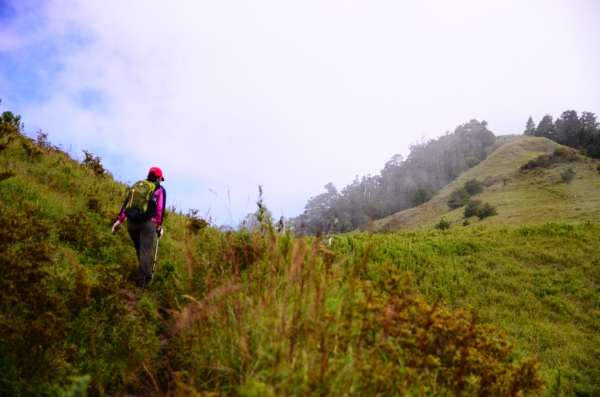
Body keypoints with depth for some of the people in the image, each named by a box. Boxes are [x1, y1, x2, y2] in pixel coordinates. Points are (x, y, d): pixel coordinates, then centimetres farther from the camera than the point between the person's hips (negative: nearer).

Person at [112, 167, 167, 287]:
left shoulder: (137, 185, 21)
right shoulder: (160, 190, 10)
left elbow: (126, 203, 14)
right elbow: (160, 209, 0)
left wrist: (119, 220, 13)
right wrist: (159, 226, 4)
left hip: (131, 222, 5)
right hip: (147, 223, -4)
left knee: (139, 249, 21)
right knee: (145, 251, 1)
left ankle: (146, 274, 33)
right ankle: (141, 279, -1)